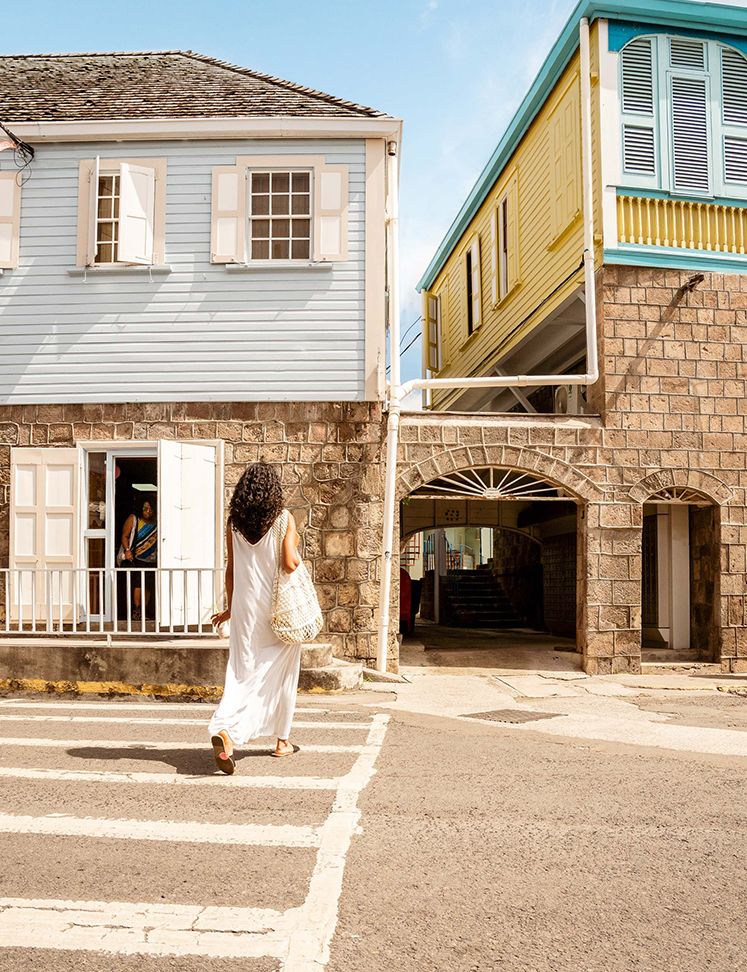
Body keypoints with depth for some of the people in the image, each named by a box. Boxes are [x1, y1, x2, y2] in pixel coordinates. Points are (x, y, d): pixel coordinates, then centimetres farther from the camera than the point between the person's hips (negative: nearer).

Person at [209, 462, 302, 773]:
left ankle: (225, 729, -21)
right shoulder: (283, 519, -8)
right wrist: (295, 546, 5)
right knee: (282, 674, 13)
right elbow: (290, 565, -17)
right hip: (278, 607, -2)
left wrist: (231, 607, 19)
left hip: (245, 607, 2)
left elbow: (231, 569, 8)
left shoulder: (234, 523, 3)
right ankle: (282, 741, 24)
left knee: (243, 672, 3)